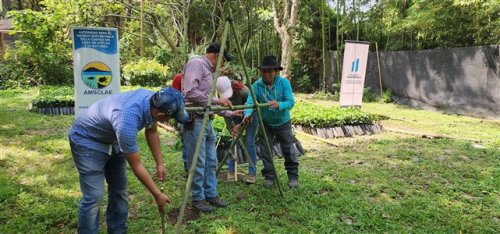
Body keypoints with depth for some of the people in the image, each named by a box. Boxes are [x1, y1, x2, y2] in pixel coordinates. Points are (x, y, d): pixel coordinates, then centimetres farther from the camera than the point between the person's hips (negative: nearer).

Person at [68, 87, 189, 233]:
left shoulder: (153, 101, -19)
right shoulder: (127, 121, -41)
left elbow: (151, 132, 3)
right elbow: (136, 166, -27)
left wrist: (160, 163, 2)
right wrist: (157, 195, -16)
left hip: (111, 138, 8)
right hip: (87, 140, -8)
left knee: (119, 190, 9)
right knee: (94, 195, -13)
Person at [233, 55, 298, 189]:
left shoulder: (284, 82, -18)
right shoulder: (257, 86, -17)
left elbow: (290, 102, -24)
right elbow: (250, 102, -29)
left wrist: (278, 105, -45)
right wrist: (248, 115, -50)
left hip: (283, 123, -1)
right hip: (266, 124, 1)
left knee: (288, 151, 4)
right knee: (265, 152, 4)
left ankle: (293, 176, 21)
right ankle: (269, 177, 22)